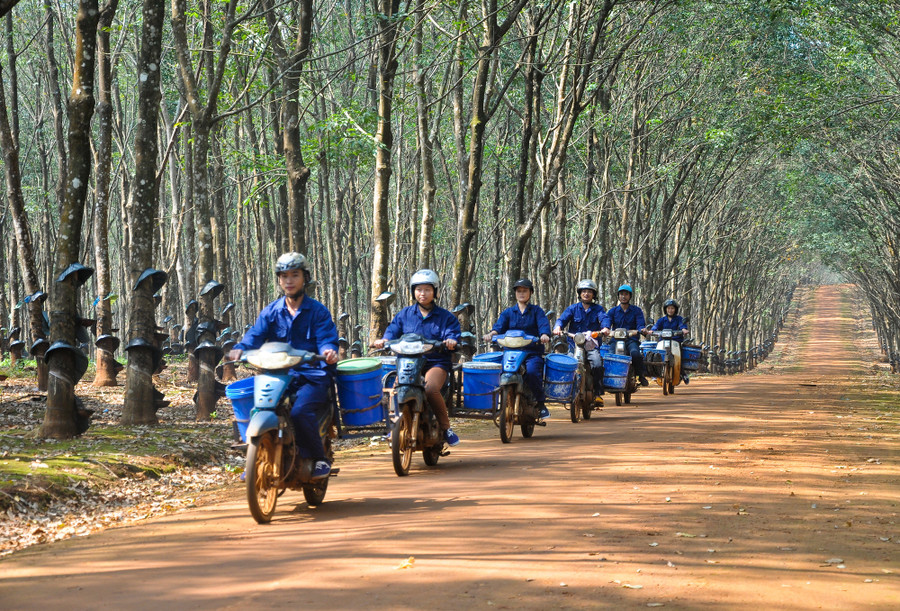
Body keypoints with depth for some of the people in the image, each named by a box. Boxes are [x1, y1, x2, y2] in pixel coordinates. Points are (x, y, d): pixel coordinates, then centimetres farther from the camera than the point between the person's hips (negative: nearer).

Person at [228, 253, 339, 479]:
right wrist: (240, 348, -21)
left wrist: (329, 351, -31)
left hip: (313, 377, -4)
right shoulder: (271, 311, 13)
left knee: (300, 411, -32)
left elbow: (327, 338, -6)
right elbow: (256, 334, 1)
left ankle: (320, 459, -11)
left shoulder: (317, 311, 5)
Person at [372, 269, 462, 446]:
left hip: (436, 363, -3)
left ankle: (445, 427, -14)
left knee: (431, 389, -34)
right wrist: (385, 340, -16)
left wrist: (451, 341, -24)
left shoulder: (445, 317, 12)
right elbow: (393, 330, 7)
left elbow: (452, 333, 0)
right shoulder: (404, 314, 17)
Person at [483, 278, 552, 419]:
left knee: (531, 372, -33)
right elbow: (500, 325, 0)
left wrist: (544, 335, -30)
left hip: (533, 353, -2)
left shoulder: (536, 311, 14)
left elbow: (543, 324, -6)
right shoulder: (508, 312, 19)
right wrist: (492, 333, -24)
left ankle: (541, 403, -15)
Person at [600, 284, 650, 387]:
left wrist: (642, 329, -26)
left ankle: (641, 375, -12)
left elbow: (640, 323, 1)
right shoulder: (613, 311, 17)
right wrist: (605, 327, -28)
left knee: (635, 353, -35)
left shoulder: (637, 311, 15)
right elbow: (606, 319, -3)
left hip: (632, 340, -1)